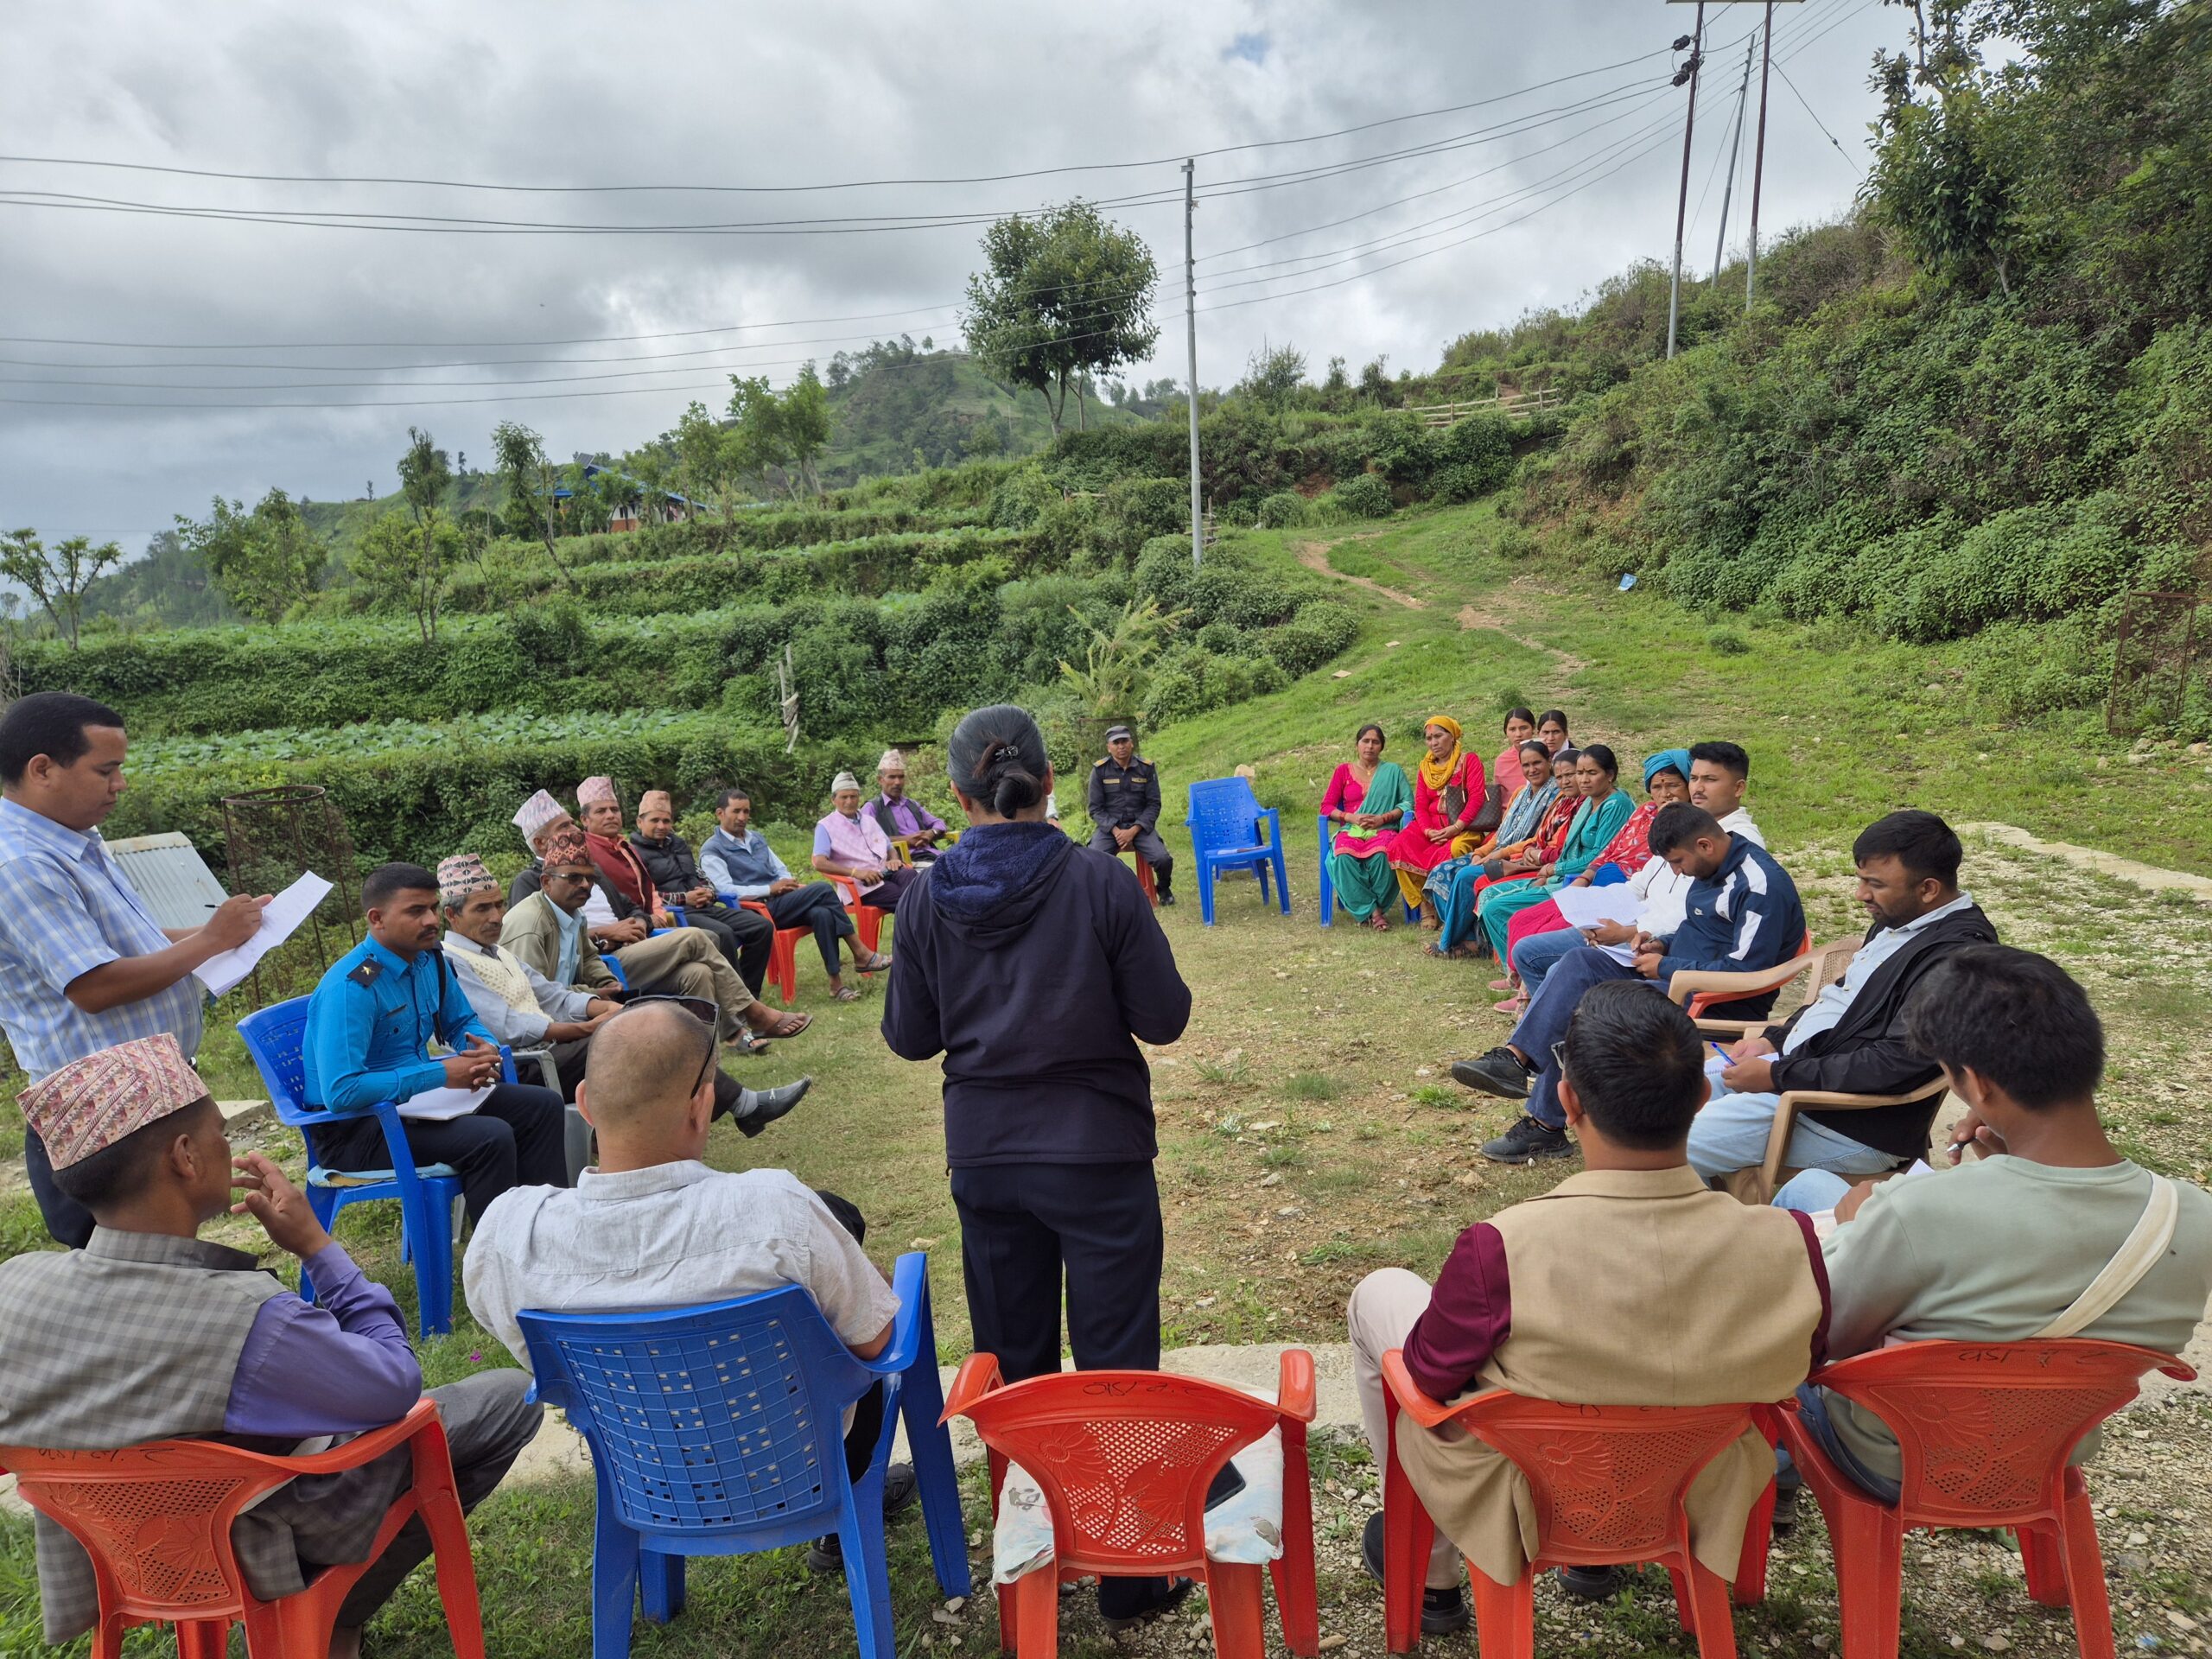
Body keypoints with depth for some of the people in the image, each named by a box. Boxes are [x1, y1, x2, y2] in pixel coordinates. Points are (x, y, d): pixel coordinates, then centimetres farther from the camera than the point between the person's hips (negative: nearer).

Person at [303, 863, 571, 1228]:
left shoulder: (430, 960, 1)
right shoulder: (350, 986, -24)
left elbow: (462, 1022, 16)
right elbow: (341, 1091, -30)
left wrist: (486, 1049, -8)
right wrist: (440, 1074, -26)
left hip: (415, 1097, 8)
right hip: (355, 1127, -8)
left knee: (542, 1106, -2)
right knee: (492, 1137, -28)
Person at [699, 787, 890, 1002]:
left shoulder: (757, 838, 22)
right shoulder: (712, 851, -1)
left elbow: (780, 869, 22)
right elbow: (726, 891, -13)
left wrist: (791, 884, -3)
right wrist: (771, 889, -16)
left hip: (782, 902, 7)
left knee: (821, 913, -28)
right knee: (822, 889, -25)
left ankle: (836, 981, -26)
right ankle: (861, 955, -21)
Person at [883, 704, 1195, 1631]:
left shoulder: (929, 899, -7)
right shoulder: (1100, 882, -15)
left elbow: (910, 1037, 0)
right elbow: (1162, 1017, -11)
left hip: (984, 1161, 3)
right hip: (1098, 1153, -3)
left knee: (1012, 1368, 19)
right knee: (1115, 1366, 10)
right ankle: (1131, 1577, 24)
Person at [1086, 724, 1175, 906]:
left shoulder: (1147, 768, 1)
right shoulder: (1099, 770, -2)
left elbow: (1153, 805, 0)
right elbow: (1096, 808, -1)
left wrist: (1133, 831, -14)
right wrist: (1116, 831, -17)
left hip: (1140, 824, 1)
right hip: (1109, 825, -1)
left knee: (1164, 859, -23)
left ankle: (1163, 888, 12)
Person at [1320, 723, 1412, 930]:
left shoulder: (1393, 771, 17)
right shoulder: (1344, 770, 17)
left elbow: (1408, 803, 7)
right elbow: (1326, 807, 11)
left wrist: (1383, 818, -9)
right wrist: (1351, 818, -6)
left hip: (1383, 829, -1)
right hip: (1351, 830, 1)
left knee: (1381, 854, -38)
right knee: (1343, 857, -36)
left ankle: (1377, 908, -17)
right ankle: (1373, 911, -26)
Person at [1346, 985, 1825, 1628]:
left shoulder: (1501, 1252, -36)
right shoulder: (1790, 1244, -27)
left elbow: (1430, 1373, -17)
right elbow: (1804, 1363, -5)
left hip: (1520, 1500, -3)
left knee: (1379, 1291, 19)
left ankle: (1430, 1572, 33)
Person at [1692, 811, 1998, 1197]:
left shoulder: (1956, 954, -21)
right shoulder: (1899, 919, 10)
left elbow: (1899, 1063, -26)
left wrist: (1778, 1075, -20)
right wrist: (1772, 1039, 8)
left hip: (1854, 1126, -10)